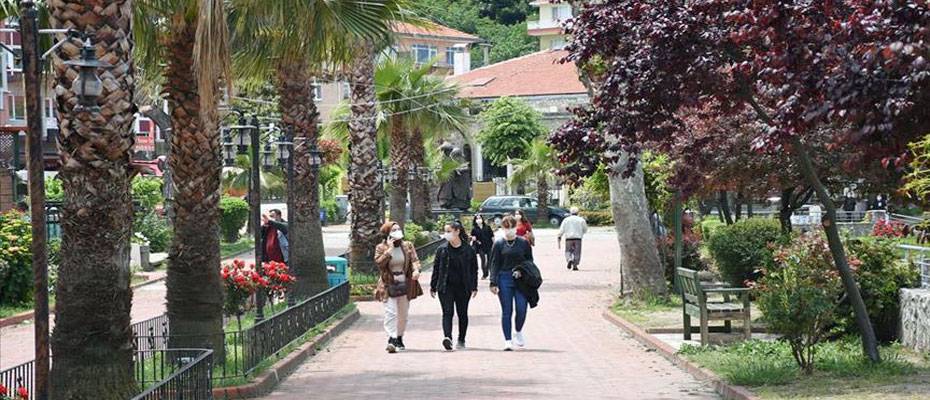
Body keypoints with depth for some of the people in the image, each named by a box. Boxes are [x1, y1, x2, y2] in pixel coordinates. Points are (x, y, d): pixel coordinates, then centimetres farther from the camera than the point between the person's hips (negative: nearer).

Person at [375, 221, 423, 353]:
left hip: (405, 285, 4)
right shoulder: (381, 248, -1)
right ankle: (391, 339, -23)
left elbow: (414, 260, -2)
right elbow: (379, 262, -15)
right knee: (390, 313, -16)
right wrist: (389, 250, -19)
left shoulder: (408, 246, 7)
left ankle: (399, 338, 28)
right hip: (389, 285, -4)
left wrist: (416, 270, -23)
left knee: (403, 314, 12)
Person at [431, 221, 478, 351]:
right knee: (448, 312, -13)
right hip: (446, 287, 0)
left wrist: (474, 287, 1)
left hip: (463, 287, 0)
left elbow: (474, 270, 5)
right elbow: (436, 269, 7)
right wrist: (433, 286, 6)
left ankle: (461, 340, 22)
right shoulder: (442, 250, 2)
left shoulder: (469, 250, 0)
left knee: (462, 313, 10)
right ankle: (447, 337, -27)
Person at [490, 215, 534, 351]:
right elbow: (494, 264, 3)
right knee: (506, 311, 0)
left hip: (521, 280, 1)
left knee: (521, 309, -7)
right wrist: (493, 283, -4)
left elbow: (529, 261, 13)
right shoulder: (498, 244, 3)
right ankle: (508, 341, 5)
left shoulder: (524, 243, 6)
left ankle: (518, 332, 21)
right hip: (504, 280, -1)